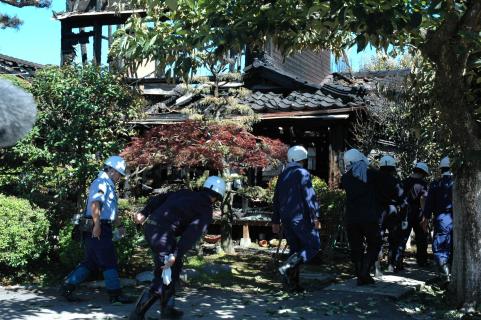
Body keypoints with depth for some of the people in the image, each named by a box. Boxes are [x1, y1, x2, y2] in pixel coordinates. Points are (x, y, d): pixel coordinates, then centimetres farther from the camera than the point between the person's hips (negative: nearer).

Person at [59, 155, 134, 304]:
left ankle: (67, 287, 14)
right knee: (109, 262, -5)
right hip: (97, 229, -10)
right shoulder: (101, 183, -10)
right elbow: (95, 204, -24)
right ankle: (115, 294, 0)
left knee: (90, 262, 12)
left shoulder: (109, 186, 23)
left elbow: (112, 210, 31)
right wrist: (97, 225, -29)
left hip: (102, 229, 10)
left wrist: (120, 225, 24)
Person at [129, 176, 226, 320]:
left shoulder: (186, 193, 20)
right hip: (163, 233, -8)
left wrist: (145, 213, 13)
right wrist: (176, 255, -16)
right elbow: (192, 234, -12)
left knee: (175, 266, 20)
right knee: (166, 277, 1)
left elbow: (161, 199, 15)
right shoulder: (206, 211, 0)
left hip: (150, 226, 8)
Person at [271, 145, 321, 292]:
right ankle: (287, 267, -18)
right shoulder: (303, 173, -7)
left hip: (286, 218, 7)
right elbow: (309, 197, -15)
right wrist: (315, 217, -14)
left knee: (295, 249, 13)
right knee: (314, 245, -1)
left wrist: (275, 221, 21)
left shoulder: (283, 175, 15)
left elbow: (276, 199, 17)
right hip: (300, 217, -7)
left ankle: (293, 283, 9)